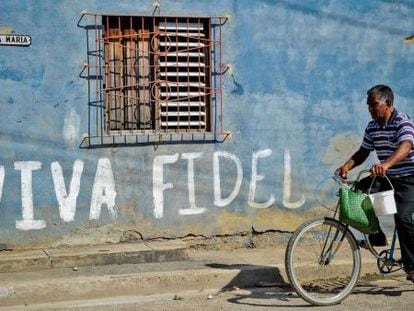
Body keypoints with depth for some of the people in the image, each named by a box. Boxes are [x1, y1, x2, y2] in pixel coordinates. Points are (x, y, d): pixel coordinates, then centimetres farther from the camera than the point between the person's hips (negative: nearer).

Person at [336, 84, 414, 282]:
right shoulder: (372, 127, 6)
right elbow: (363, 152, 9)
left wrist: (386, 164, -52)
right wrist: (347, 166, -11)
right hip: (386, 177, 8)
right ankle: (376, 236, 7)